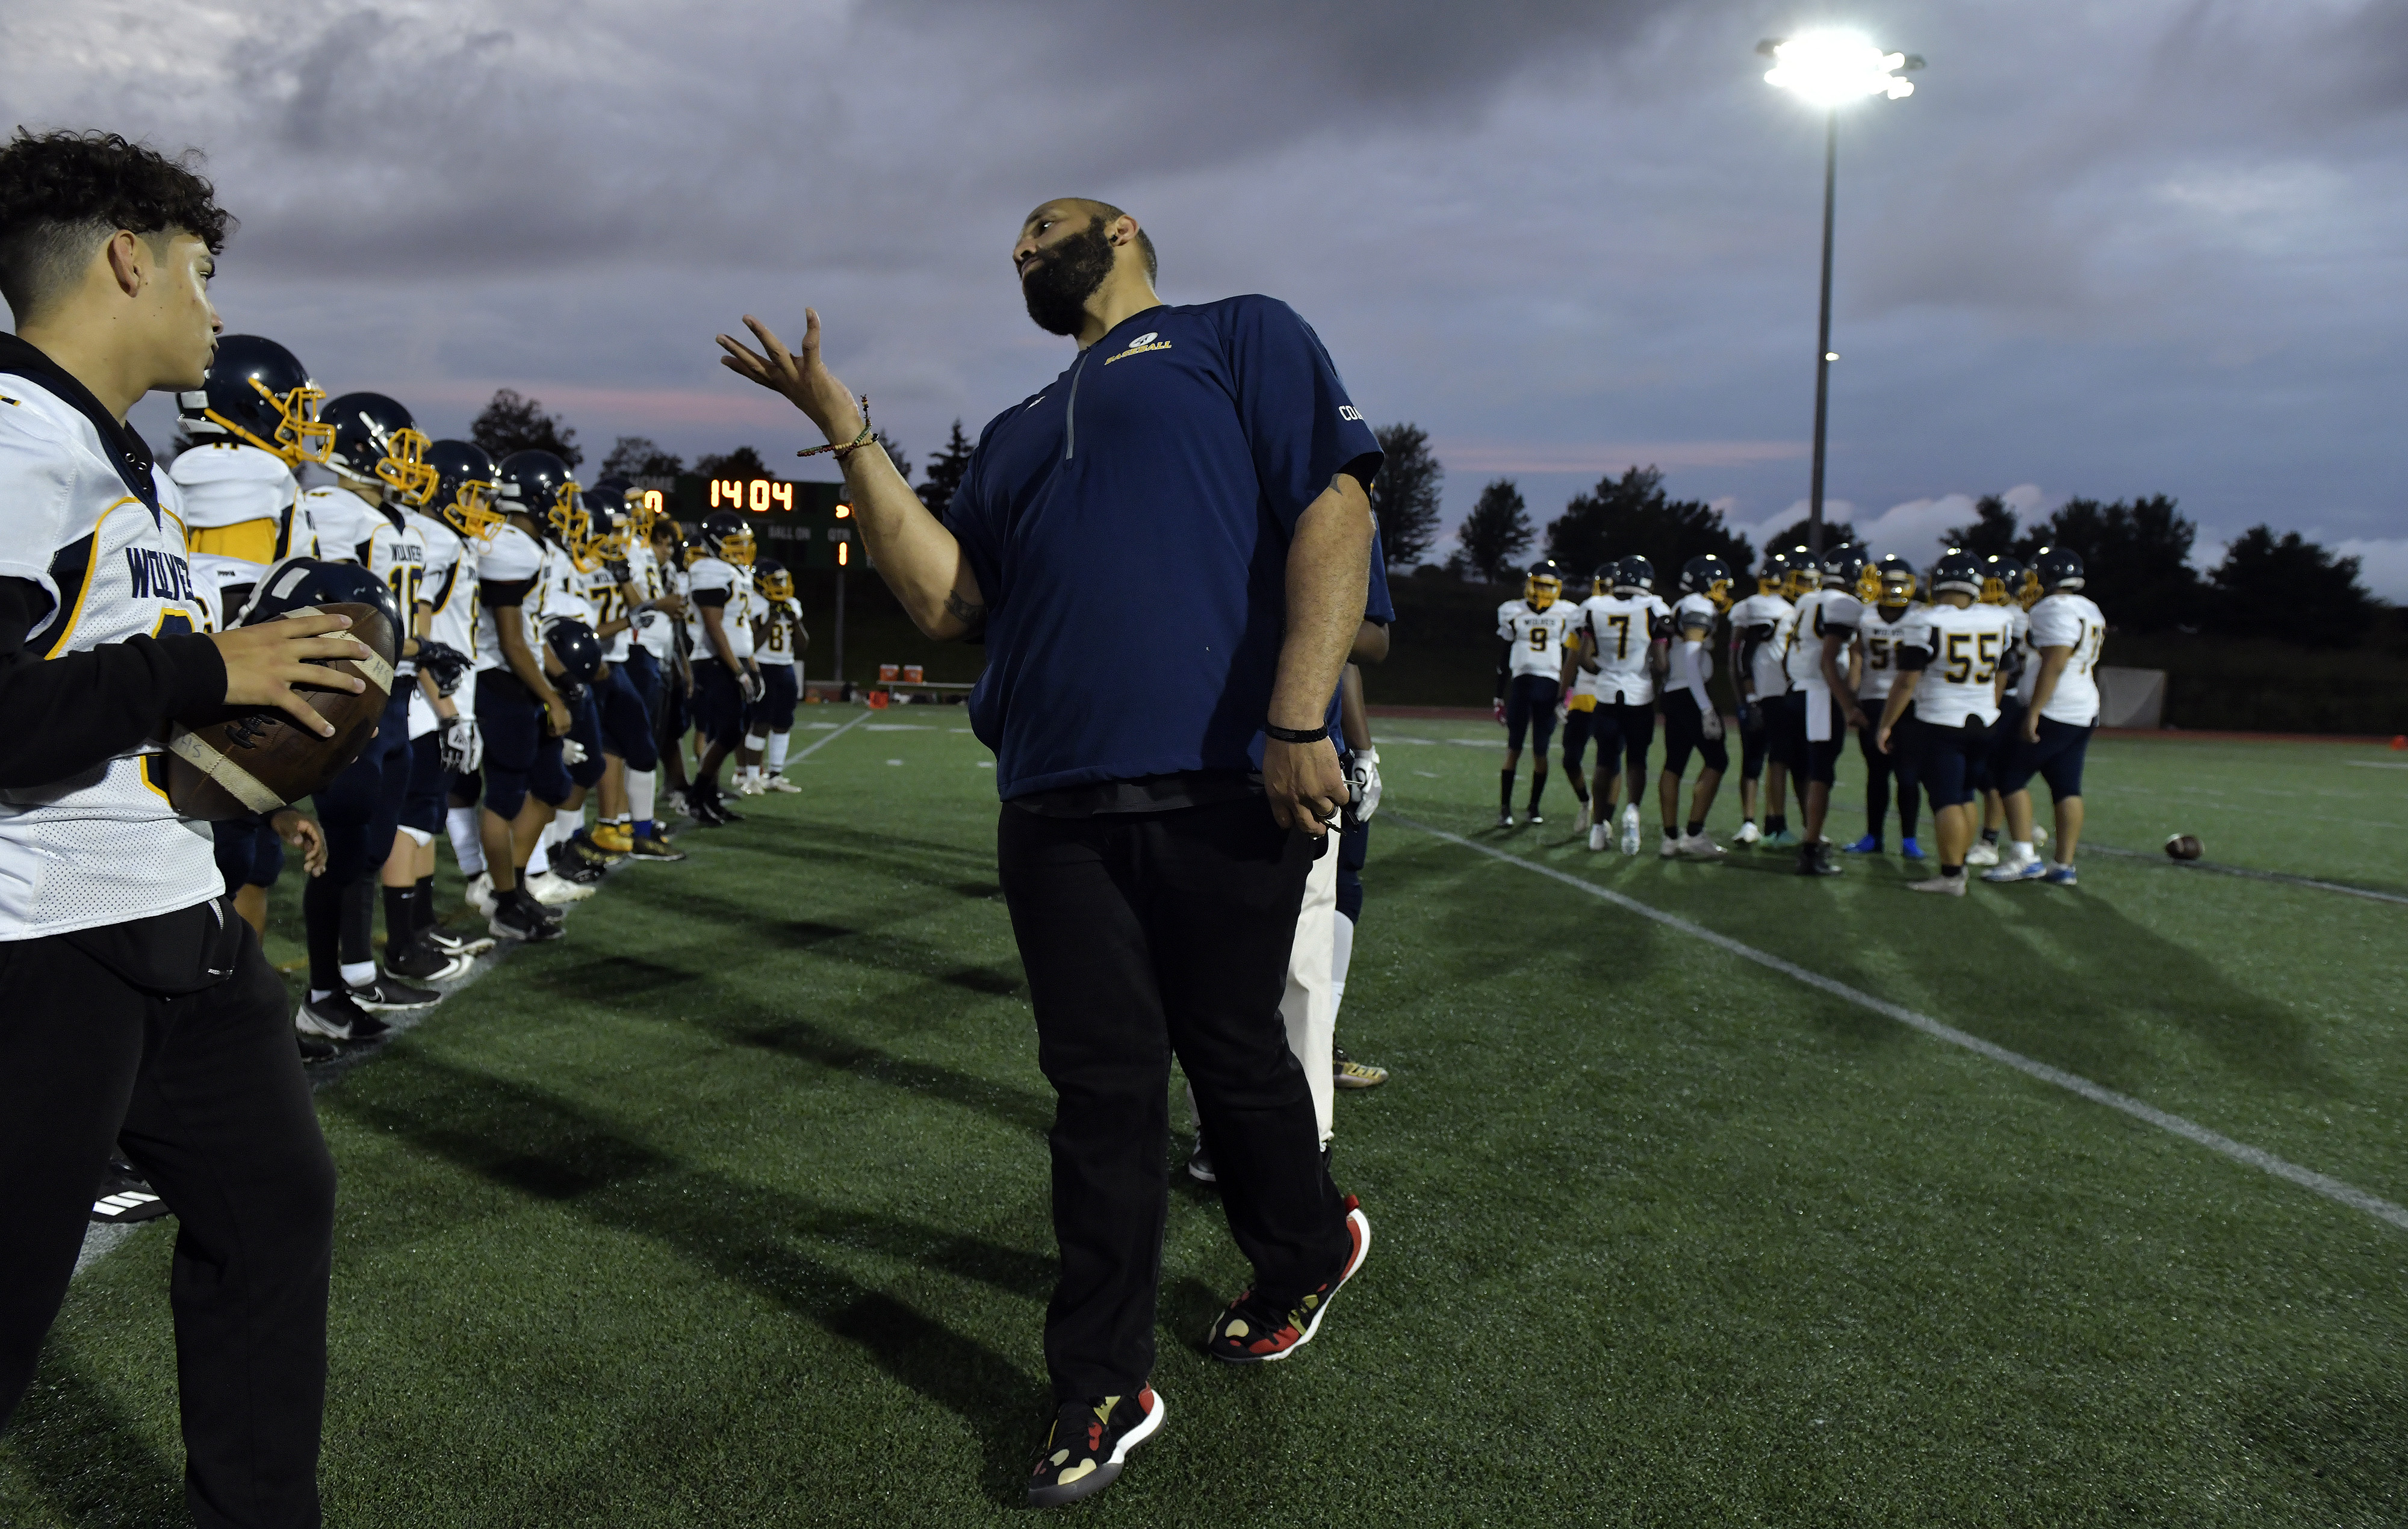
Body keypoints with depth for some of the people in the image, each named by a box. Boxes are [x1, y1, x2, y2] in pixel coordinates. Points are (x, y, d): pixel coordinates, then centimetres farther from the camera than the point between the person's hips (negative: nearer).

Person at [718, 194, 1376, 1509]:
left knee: (1233, 1059, 9)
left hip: (1222, 790, -5)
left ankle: (1307, 1252, 38)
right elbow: (943, 600, 15)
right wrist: (846, 431, 10)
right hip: (1055, 802, 5)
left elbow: (1332, 511, -7)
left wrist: (1298, 722, -19)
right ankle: (1103, 1390, 18)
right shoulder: (1021, 430, 26)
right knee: (1102, 1092, 7)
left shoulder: (1239, 336, 8)